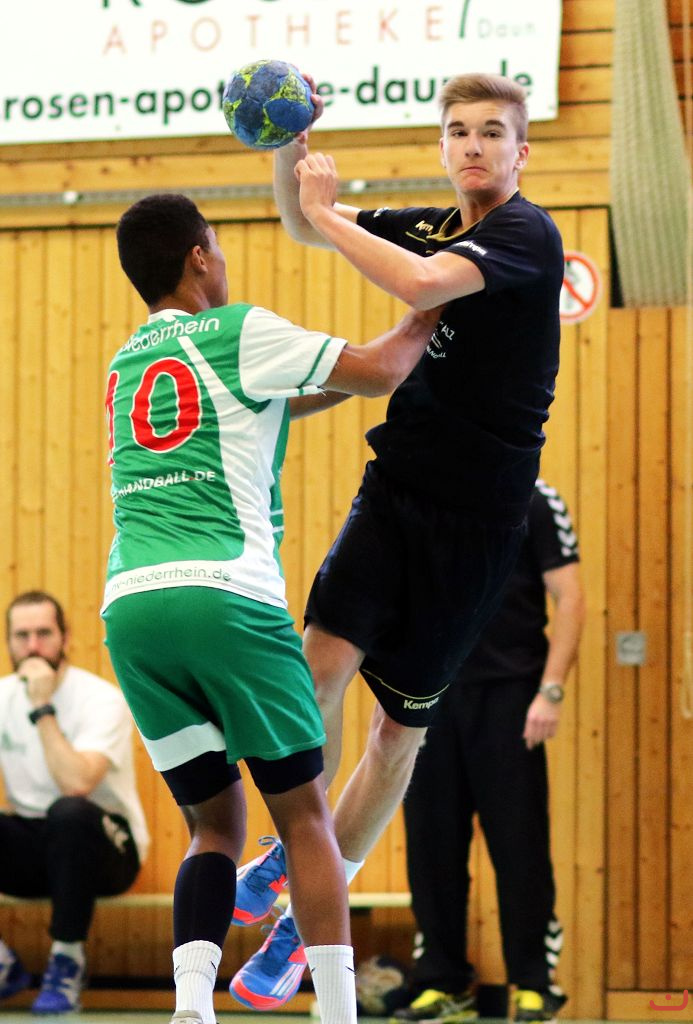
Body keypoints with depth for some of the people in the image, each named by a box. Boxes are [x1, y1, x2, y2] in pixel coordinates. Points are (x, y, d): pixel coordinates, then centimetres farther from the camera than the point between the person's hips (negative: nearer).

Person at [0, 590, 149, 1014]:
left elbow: (77, 784, -31)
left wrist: (42, 708, -28)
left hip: (107, 850, -5)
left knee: (69, 812, -39)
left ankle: (68, 962, -21)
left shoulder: (102, 699, -15)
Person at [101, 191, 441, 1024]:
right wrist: (427, 314, 25)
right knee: (302, 815, 4)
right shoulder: (237, 332, 4)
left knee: (214, 825, 12)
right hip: (225, 594, -6)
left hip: (129, 605, 6)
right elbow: (379, 373, 7)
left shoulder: (125, 362, 24)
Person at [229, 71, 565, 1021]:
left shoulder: (528, 233, -11)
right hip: (395, 486, 5)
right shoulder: (431, 225, 9)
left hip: (475, 515, -4)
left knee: (402, 722, 4)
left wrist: (328, 214, -17)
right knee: (324, 658, -18)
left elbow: (425, 284, -29)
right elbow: (305, 221, 18)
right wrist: (292, 146, -2)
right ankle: (291, 855, -2)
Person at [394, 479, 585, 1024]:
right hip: (430, 694, 4)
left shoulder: (534, 502, -1)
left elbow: (569, 599, -4)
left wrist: (550, 691, -12)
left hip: (507, 693, -4)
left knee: (519, 844, -3)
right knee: (431, 843, 5)